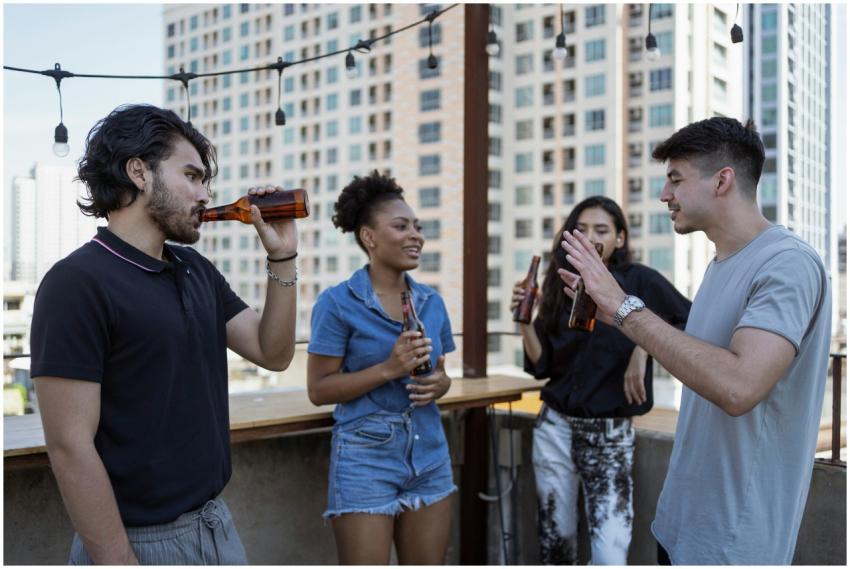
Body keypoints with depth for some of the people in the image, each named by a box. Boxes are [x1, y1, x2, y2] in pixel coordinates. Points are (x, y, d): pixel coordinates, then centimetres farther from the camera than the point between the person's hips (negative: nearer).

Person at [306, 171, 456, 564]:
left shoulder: (431, 302, 6)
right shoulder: (338, 303, -10)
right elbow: (318, 390, -11)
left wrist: (439, 384, -7)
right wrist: (388, 369, -21)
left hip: (429, 457, 6)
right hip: (366, 459, -5)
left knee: (428, 565, 14)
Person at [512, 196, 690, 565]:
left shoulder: (639, 281, -6)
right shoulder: (561, 288, 5)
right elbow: (541, 366, 4)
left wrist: (645, 346, -20)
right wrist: (525, 320, -10)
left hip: (611, 435, -4)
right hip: (555, 429, 4)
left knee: (610, 557, -11)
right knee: (555, 543, 11)